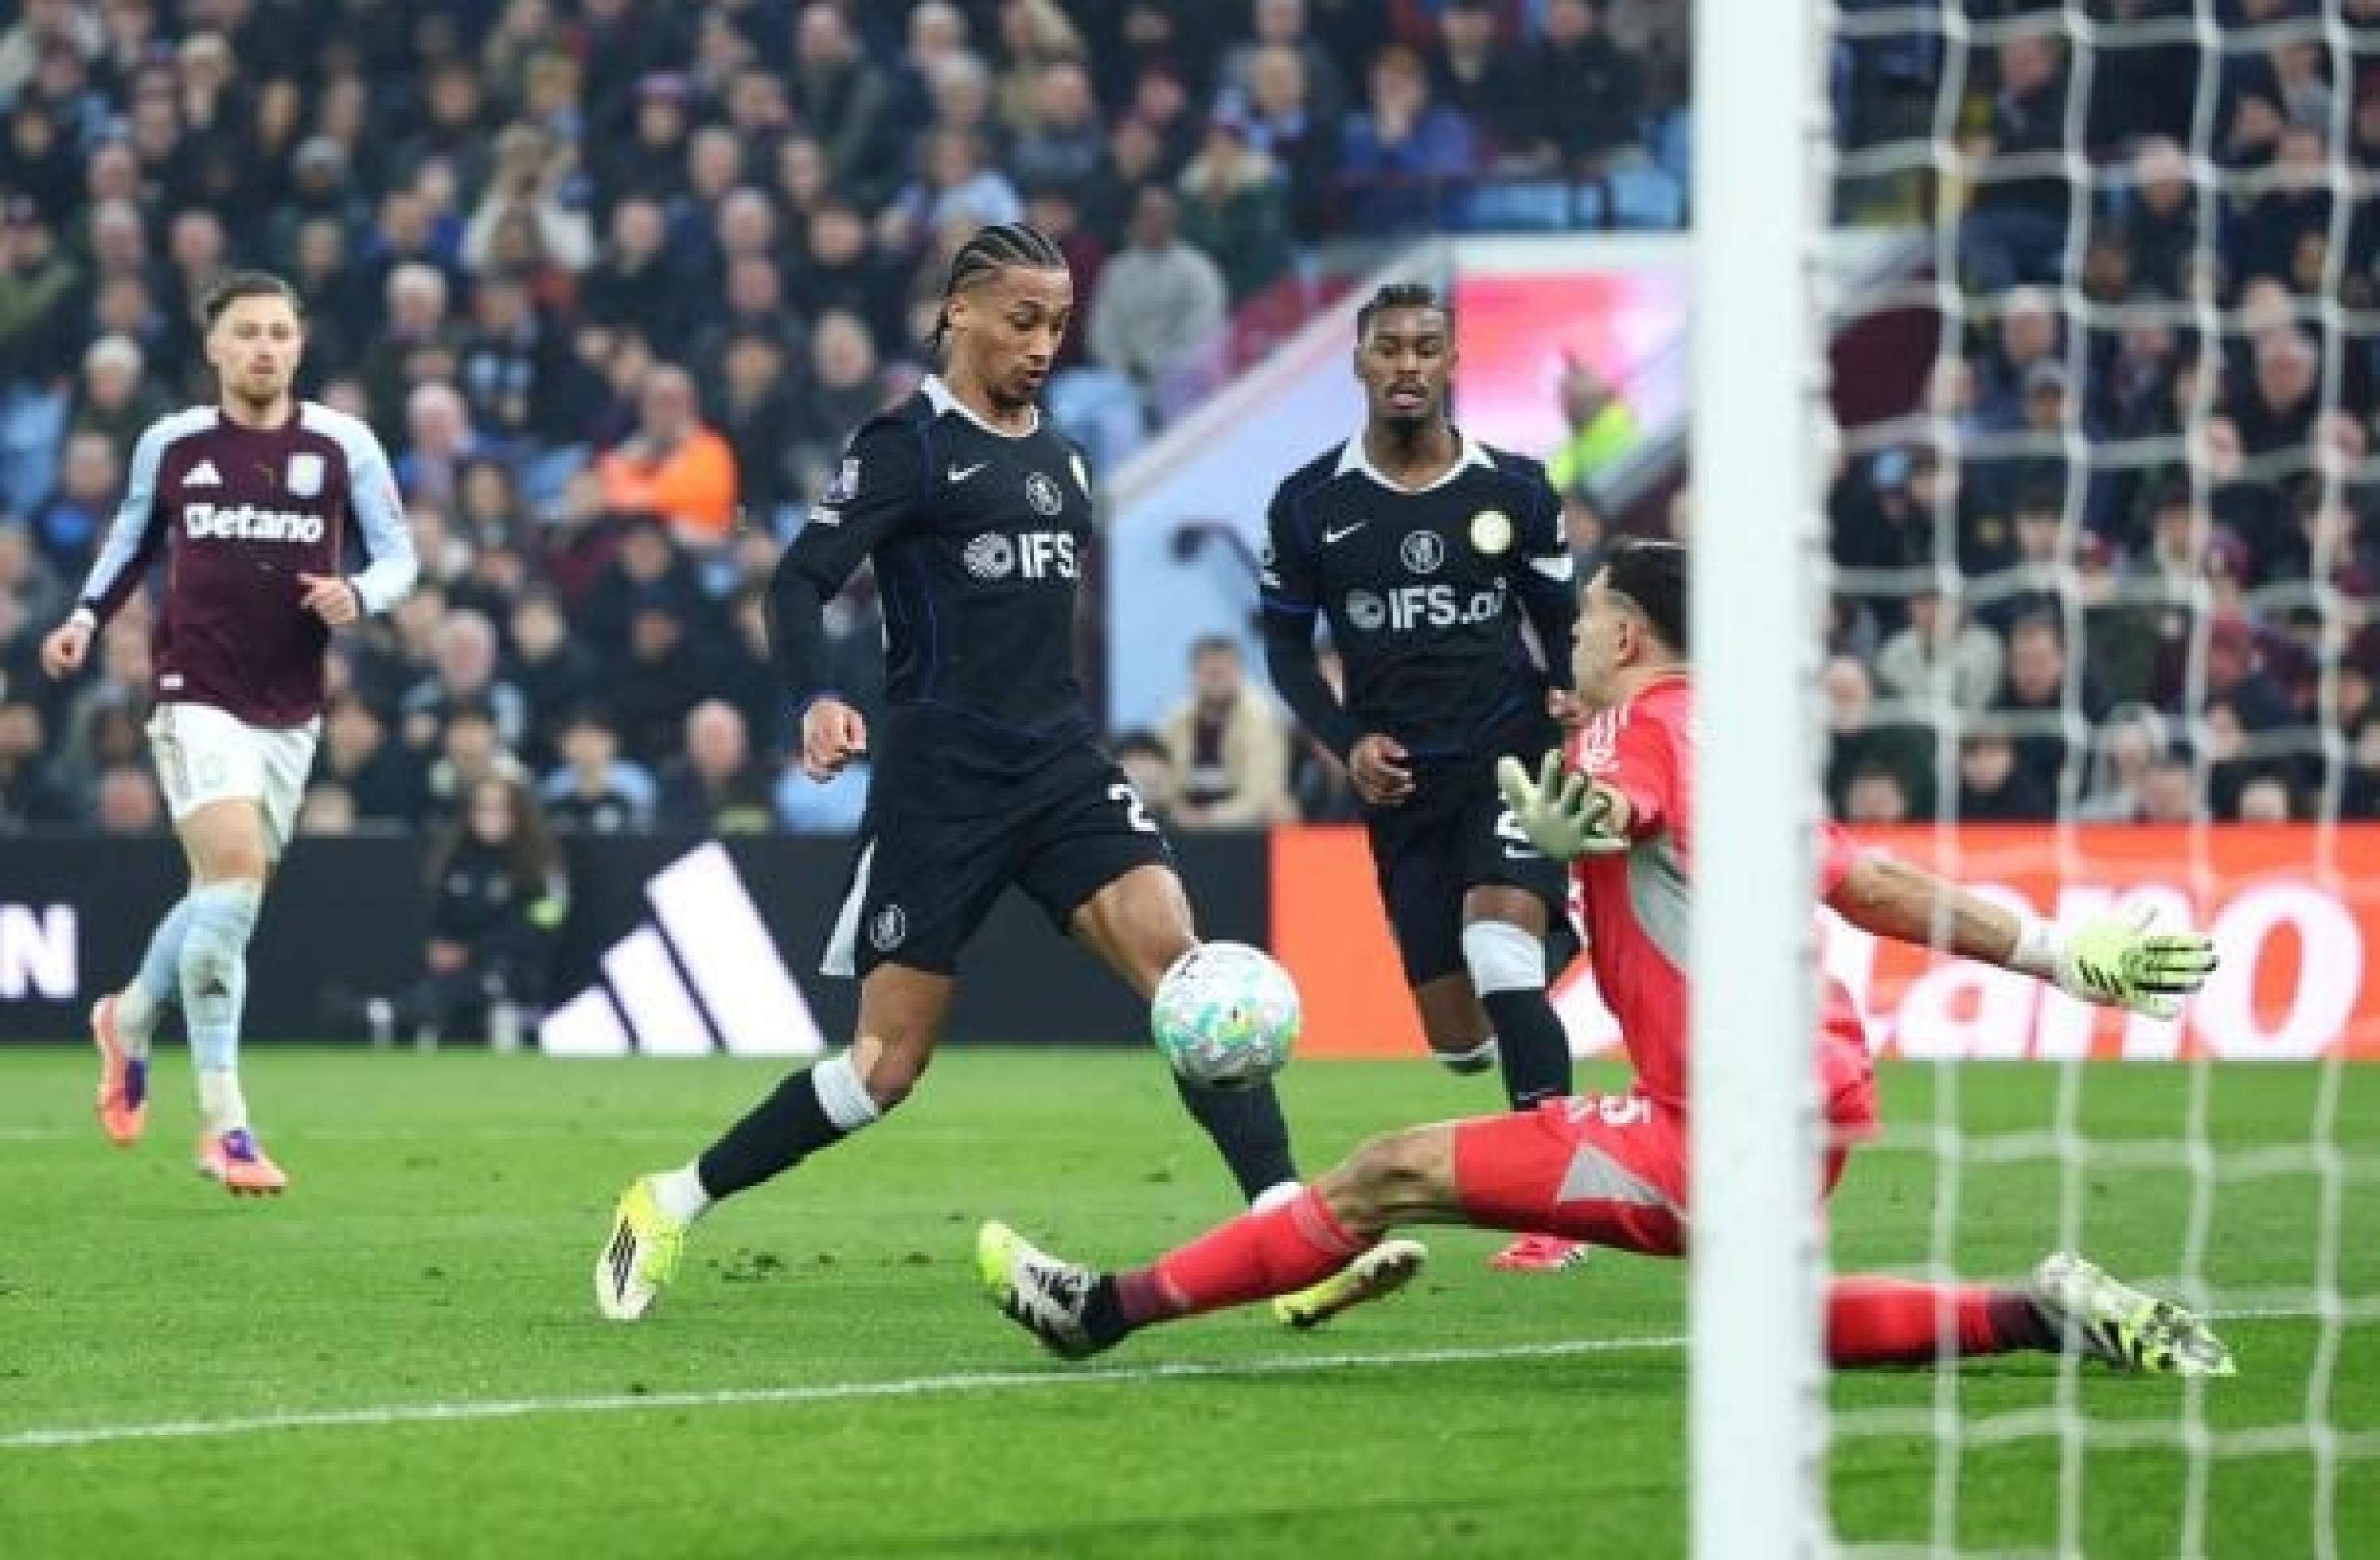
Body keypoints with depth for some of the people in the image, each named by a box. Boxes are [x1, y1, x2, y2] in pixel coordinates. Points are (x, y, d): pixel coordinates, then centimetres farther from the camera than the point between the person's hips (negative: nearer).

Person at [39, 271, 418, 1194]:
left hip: (290, 711, 3)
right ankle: (223, 1125, -16)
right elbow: (133, 537, 20)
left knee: (226, 900, 11)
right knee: (235, 876, -20)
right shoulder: (170, 444, 3)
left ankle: (130, 1022, 45)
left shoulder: (343, 444, 1)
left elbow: (398, 554, 4)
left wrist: (357, 595, -16)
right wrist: (87, 616, 7)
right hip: (197, 695, -3)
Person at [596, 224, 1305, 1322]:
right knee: (886, 1066, -3)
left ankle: (1287, 1223, -23)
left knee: (1180, 964, -18)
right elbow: (799, 583, -14)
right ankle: (670, 1204, 15)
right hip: (939, 783, -5)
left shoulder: (1058, 459, 15)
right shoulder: (908, 442, -5)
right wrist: (815, 702, -31)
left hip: (1060, 766, 5)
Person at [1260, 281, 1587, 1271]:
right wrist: (1346, 742, -6)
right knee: (1456, 1037, 0)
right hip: (1401, 781, 2)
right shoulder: (1310, 504, 3)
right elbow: (1286, 641, 10)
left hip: (1512, 753, -2)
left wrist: (1572, 697, -9)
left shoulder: (1514, 491, 2)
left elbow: (1559, 618, 12)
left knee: (1499, 949, -26)